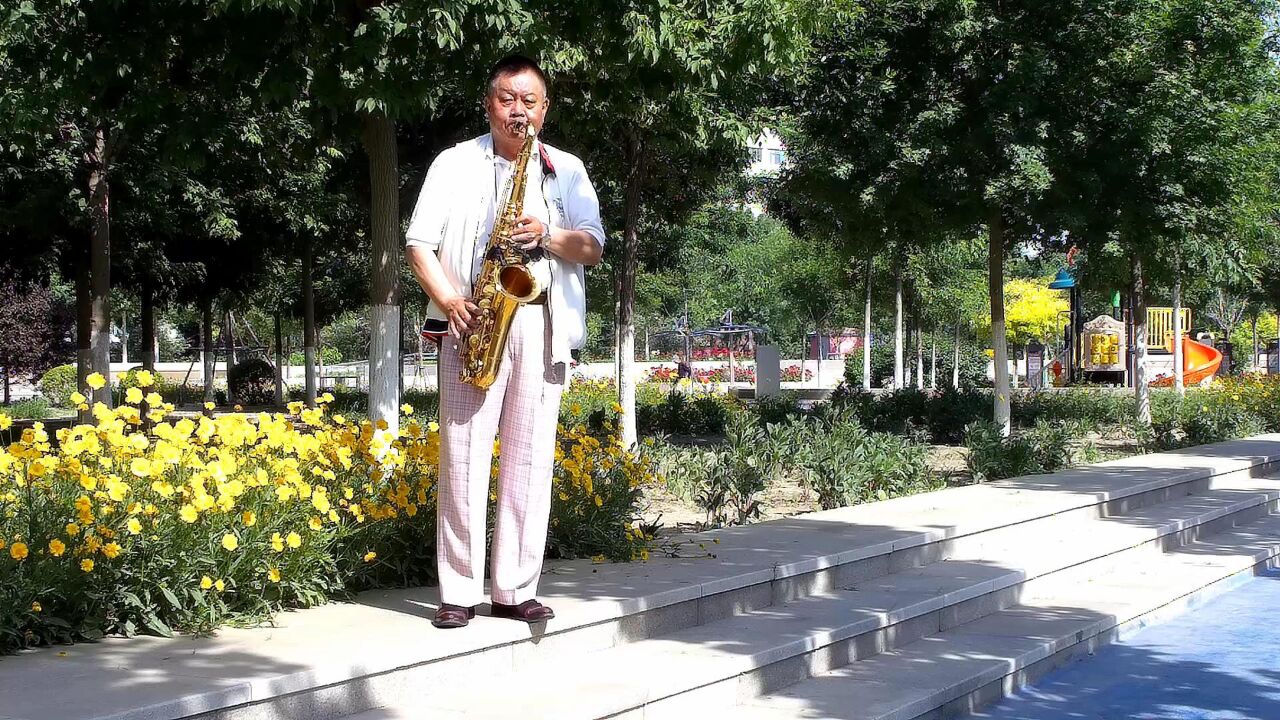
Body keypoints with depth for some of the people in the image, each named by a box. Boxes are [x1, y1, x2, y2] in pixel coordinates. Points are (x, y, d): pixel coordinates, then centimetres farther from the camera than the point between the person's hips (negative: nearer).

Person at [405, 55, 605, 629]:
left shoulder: (567, 171, 14)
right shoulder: (456, 163, 8)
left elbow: (593, 248, 8)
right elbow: (419, 243, 3)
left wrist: (548, 236, -12)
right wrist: (448, 300, -13)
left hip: (542, 323, 2)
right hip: (473, 322, -2)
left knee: (530, 458, 1)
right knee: (463, 456, -4)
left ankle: (516, 590, 6)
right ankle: (460, 592, 0)